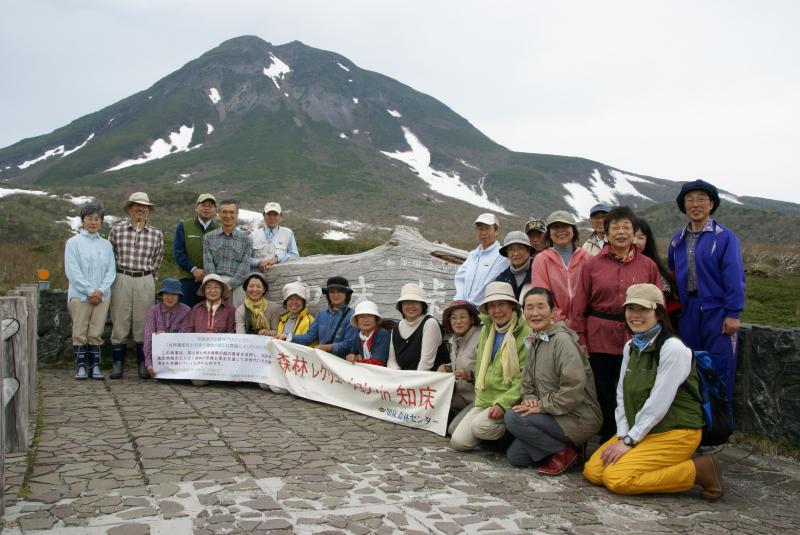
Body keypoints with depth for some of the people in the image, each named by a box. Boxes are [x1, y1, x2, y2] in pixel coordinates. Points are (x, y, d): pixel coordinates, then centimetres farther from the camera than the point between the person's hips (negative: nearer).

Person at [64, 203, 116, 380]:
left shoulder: (106, 244, 11)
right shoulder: (73, 242, 2)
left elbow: (111, 270, 6)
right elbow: (72, 271, -5)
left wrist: (101, 290, -8)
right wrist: (89, 291, -11)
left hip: (102, 296, 2)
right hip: (80, 295, -2)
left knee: (96, 334, 3)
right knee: (80, 333, 0)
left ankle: (95, 366, 9)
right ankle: (81, 366, 7)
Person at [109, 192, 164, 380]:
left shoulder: (157, 234, 5)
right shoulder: (117, 230, 3)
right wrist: (114, 277, 14)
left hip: (145, 281, 0)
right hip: (121, 279, 0)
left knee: (143, 323, 3)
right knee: (119, 322, 2)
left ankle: (143, 365, 11)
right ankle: (118, 364, 11)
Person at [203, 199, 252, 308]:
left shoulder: (245, 238, 12)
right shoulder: (208, 237, 15)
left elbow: (245, 266, 3)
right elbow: (208, 264, 5)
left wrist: (230, 285, -9)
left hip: (237, 282, 0)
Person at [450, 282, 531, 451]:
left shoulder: (525, 332, -11)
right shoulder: (486, 330, 12)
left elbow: (525, 378, -15)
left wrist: (502, 403, -21)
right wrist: (479, 399, 10)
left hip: (510, 402, -6)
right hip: (483, 400, 6)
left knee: (479, 425, -30)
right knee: (458, 441, -7)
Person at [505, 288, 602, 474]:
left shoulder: (562, 340, -18)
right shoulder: (534, 342, 10)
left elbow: (574, 389, -26)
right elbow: (527, 384, 14)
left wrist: (542, 406, -20)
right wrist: (529, 400, -8)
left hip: (579, 418, -9)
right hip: (553, 416, 9)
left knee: (513, 418, -22)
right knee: (515, 456, 3)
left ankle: (564, 452, -7)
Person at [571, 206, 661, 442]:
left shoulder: (648, 266, 6)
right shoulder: (592, 264, 3)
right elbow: (580, 303, 1)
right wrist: (580, 339, -3)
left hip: (636, 340, 1)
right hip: (600, 340, 0)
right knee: (603, 392, 7)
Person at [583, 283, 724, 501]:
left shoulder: (673, 348, -17)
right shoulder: (630, 347, 8)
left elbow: (658, 403, -21)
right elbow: (622, 395, 6)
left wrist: (629, 440, -17)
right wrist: (622, 436, -6)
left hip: (676, 432, -8)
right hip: (639, 431, 8)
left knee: (616, 478, -22)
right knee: (592, 471, -6)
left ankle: (700, 470, -7)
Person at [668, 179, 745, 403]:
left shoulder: (725, 237, -6)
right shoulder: (678, 239, 10)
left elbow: (734, 277, -11)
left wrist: (733, 314, -15)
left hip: (717, 311, -5)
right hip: (688, 312, 5)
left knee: (719, 368, -1)